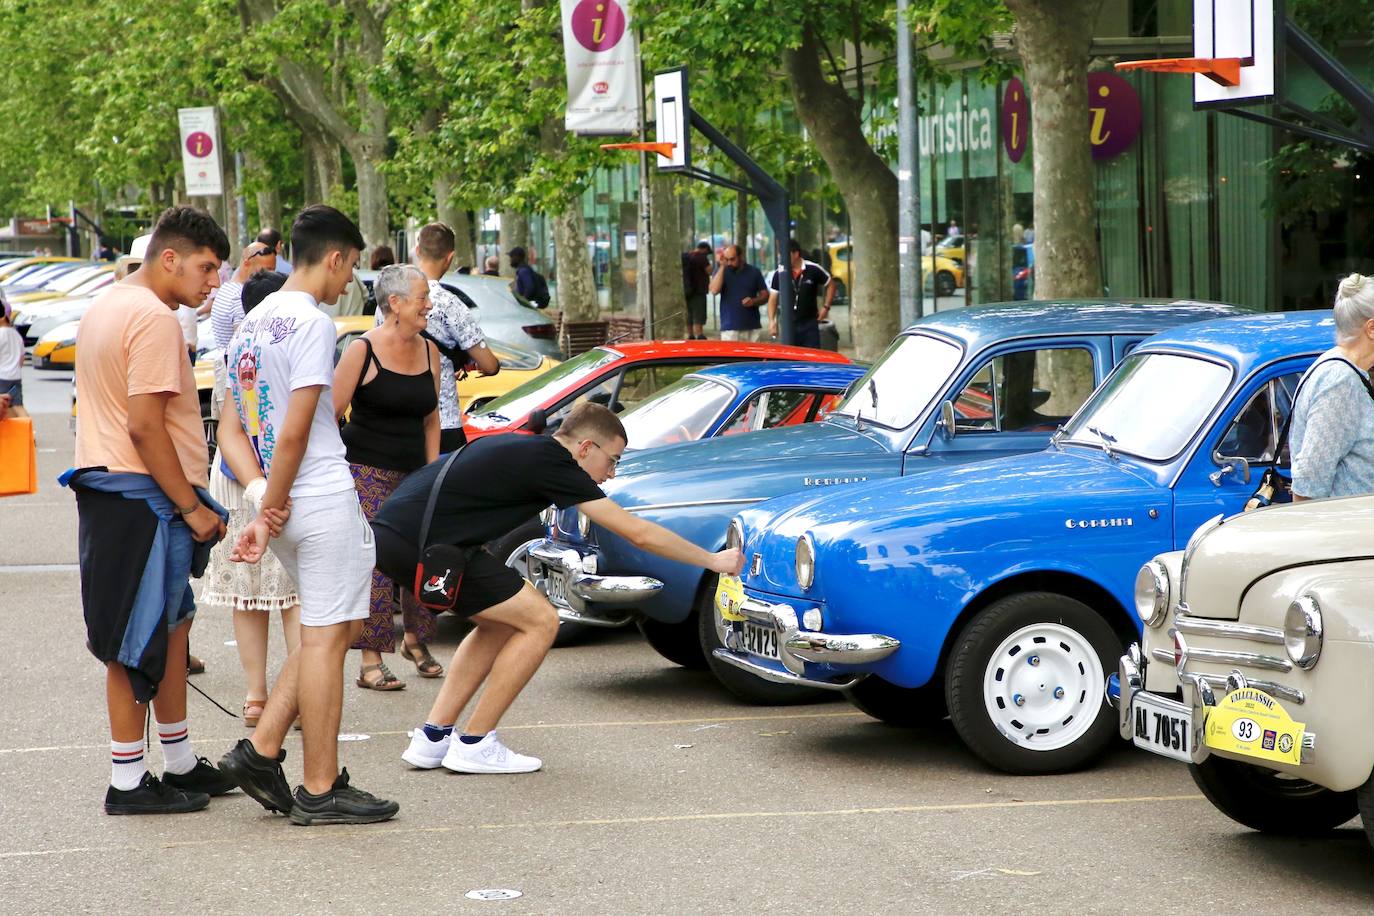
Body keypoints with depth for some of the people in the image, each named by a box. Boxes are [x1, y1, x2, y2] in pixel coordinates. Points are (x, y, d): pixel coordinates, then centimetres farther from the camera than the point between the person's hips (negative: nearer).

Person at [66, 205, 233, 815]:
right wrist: (193, 507, -17)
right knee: (138, 644, -3)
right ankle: (129, 782, 3)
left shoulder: (107, 305, 17)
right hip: (141, 497, -10)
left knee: (170, 626, 17)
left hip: (106, 486, 10)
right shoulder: (153, 319, -16)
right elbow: (145, 427, -22)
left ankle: (180, 763, 26)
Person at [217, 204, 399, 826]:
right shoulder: (311, 322, -13)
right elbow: (295, 433, -19)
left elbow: (231, 430, 12)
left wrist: (260, 499, -1)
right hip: (323, 499, -9)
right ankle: (320, 791, 1)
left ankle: (260, 751, 11)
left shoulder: (253, 325, 15)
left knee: (335, 629, 17)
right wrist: (271, 505, -9)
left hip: (284, 503, 9)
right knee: (325, 636, -3)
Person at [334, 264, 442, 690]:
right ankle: (371, 662, -3)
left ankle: (415, 639, 25)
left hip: (413, 473, 5)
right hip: (367, 472, -5)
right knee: (373, 563, -9)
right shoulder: (363, 350, -8)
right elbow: (331, 414, -7)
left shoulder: (428, 351, 10)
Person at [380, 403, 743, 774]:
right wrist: (713, 561, 7)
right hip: (420, 544, -10)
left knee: (498, 623, 22)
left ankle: (432, 738, 19)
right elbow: (639, 533, -3)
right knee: (539, 621, -1)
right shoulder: (550, 462, -5)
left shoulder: (518, 447, 19)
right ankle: (474, 745, 4)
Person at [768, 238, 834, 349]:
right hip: (788, 325, 1)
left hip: (809, 323, -1)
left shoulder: (813, 270, -5)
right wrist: (771, 321, -4)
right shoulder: (779, 274, 0)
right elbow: (773, 299, 5)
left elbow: (830, 285, 9)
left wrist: (826, 307, 2)